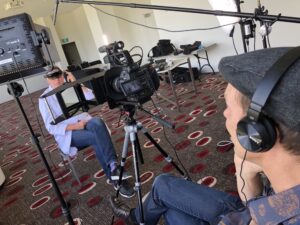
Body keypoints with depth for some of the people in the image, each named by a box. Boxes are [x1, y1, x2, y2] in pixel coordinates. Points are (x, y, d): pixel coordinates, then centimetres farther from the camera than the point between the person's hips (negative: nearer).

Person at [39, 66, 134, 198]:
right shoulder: (45, 99, -1)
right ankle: (114, 177, -28)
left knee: (97, 123, -34)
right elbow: (51, 127, -9)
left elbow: (91, 96, -3)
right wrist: (75, 126, -20)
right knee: (96, 137, -33)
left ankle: (113, 165, -38)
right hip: (67, 133, -3)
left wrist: (75, 82, -6)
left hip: (85, 122, 4)